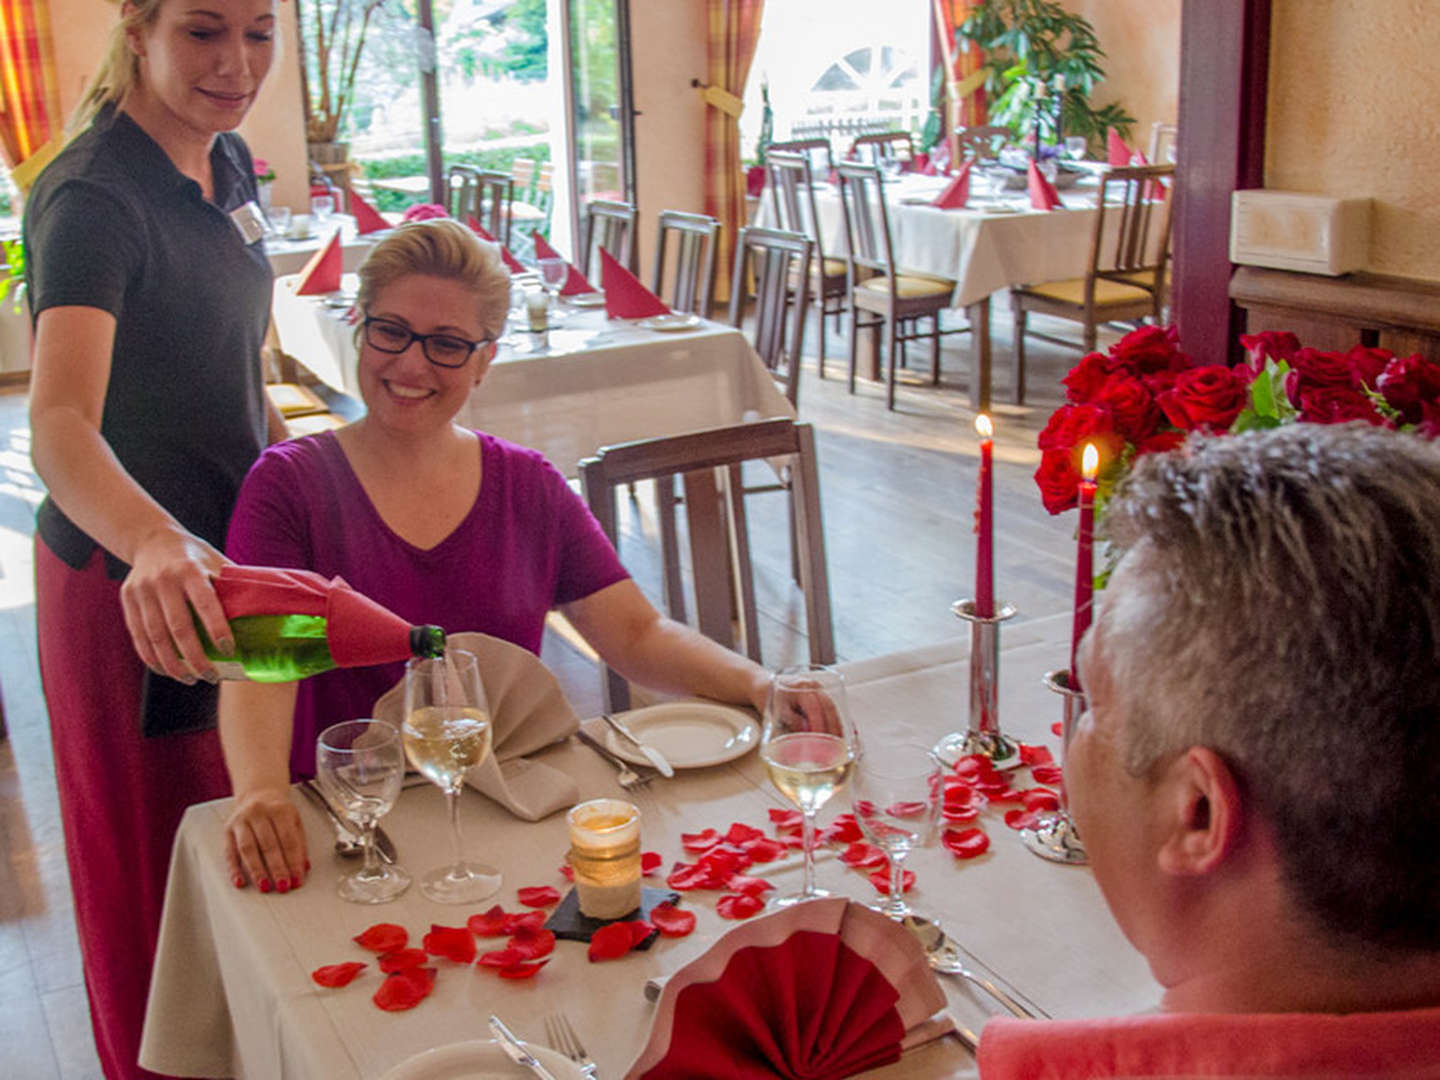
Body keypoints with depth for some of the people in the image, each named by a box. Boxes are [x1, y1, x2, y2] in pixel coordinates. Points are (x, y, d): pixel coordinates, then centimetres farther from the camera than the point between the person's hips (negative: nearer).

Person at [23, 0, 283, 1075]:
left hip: (232, 544, 8)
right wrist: (158, 546, -57)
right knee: (161, 851, 11)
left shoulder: (227, 162, 2)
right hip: (129, 576, -8)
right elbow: (61, 426, -39)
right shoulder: (92, 197, -24)